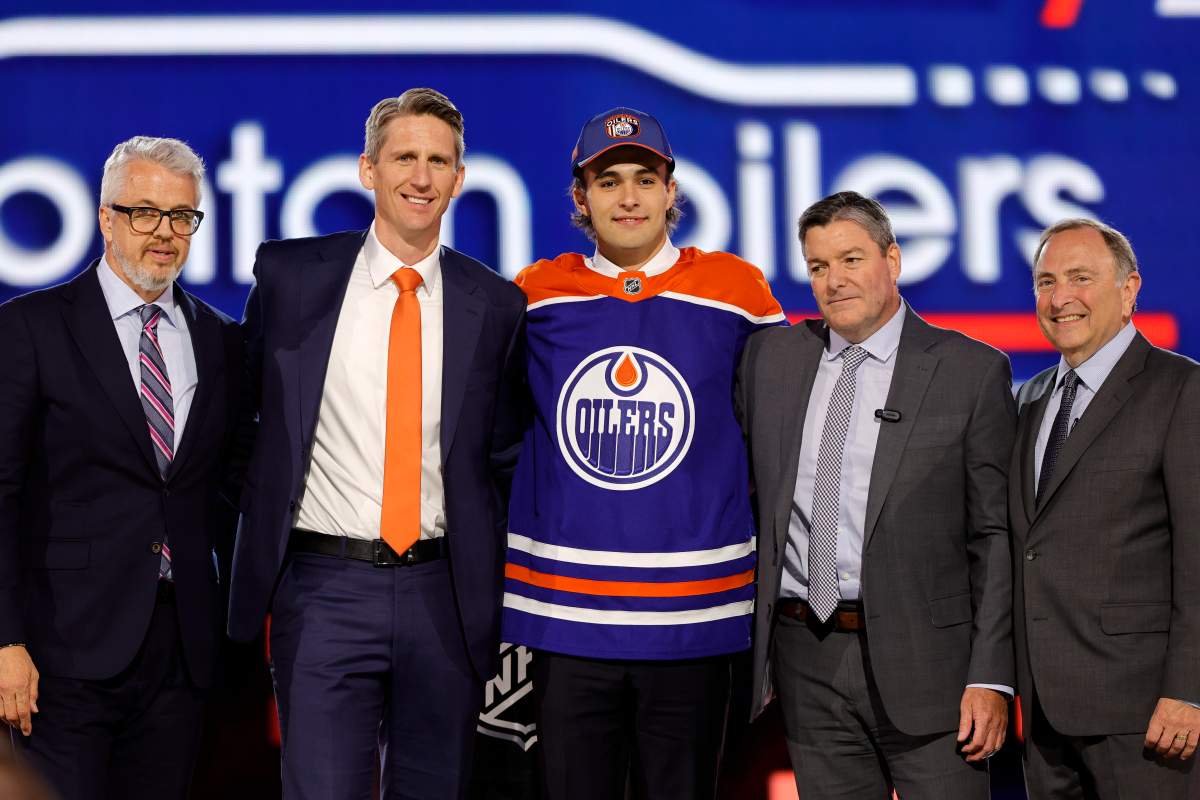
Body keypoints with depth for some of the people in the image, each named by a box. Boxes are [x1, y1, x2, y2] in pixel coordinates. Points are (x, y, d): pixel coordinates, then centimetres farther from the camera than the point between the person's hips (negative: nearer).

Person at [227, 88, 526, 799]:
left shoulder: (496, 306, 5)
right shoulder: (291, 275, 2)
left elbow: (503, 457, 13)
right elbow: (248, 411, 13)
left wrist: (487, 585, 7)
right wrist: (260, 544, 10)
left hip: (444, 599, 2)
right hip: (325, 587, -2)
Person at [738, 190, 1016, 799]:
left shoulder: (972, 371, -1)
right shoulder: (770, 357, 10)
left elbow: (996, 535, -3)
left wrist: (991, 678, -10)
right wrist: (744, 639, 8)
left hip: (924, 662, -3)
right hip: (807, 661, 3)